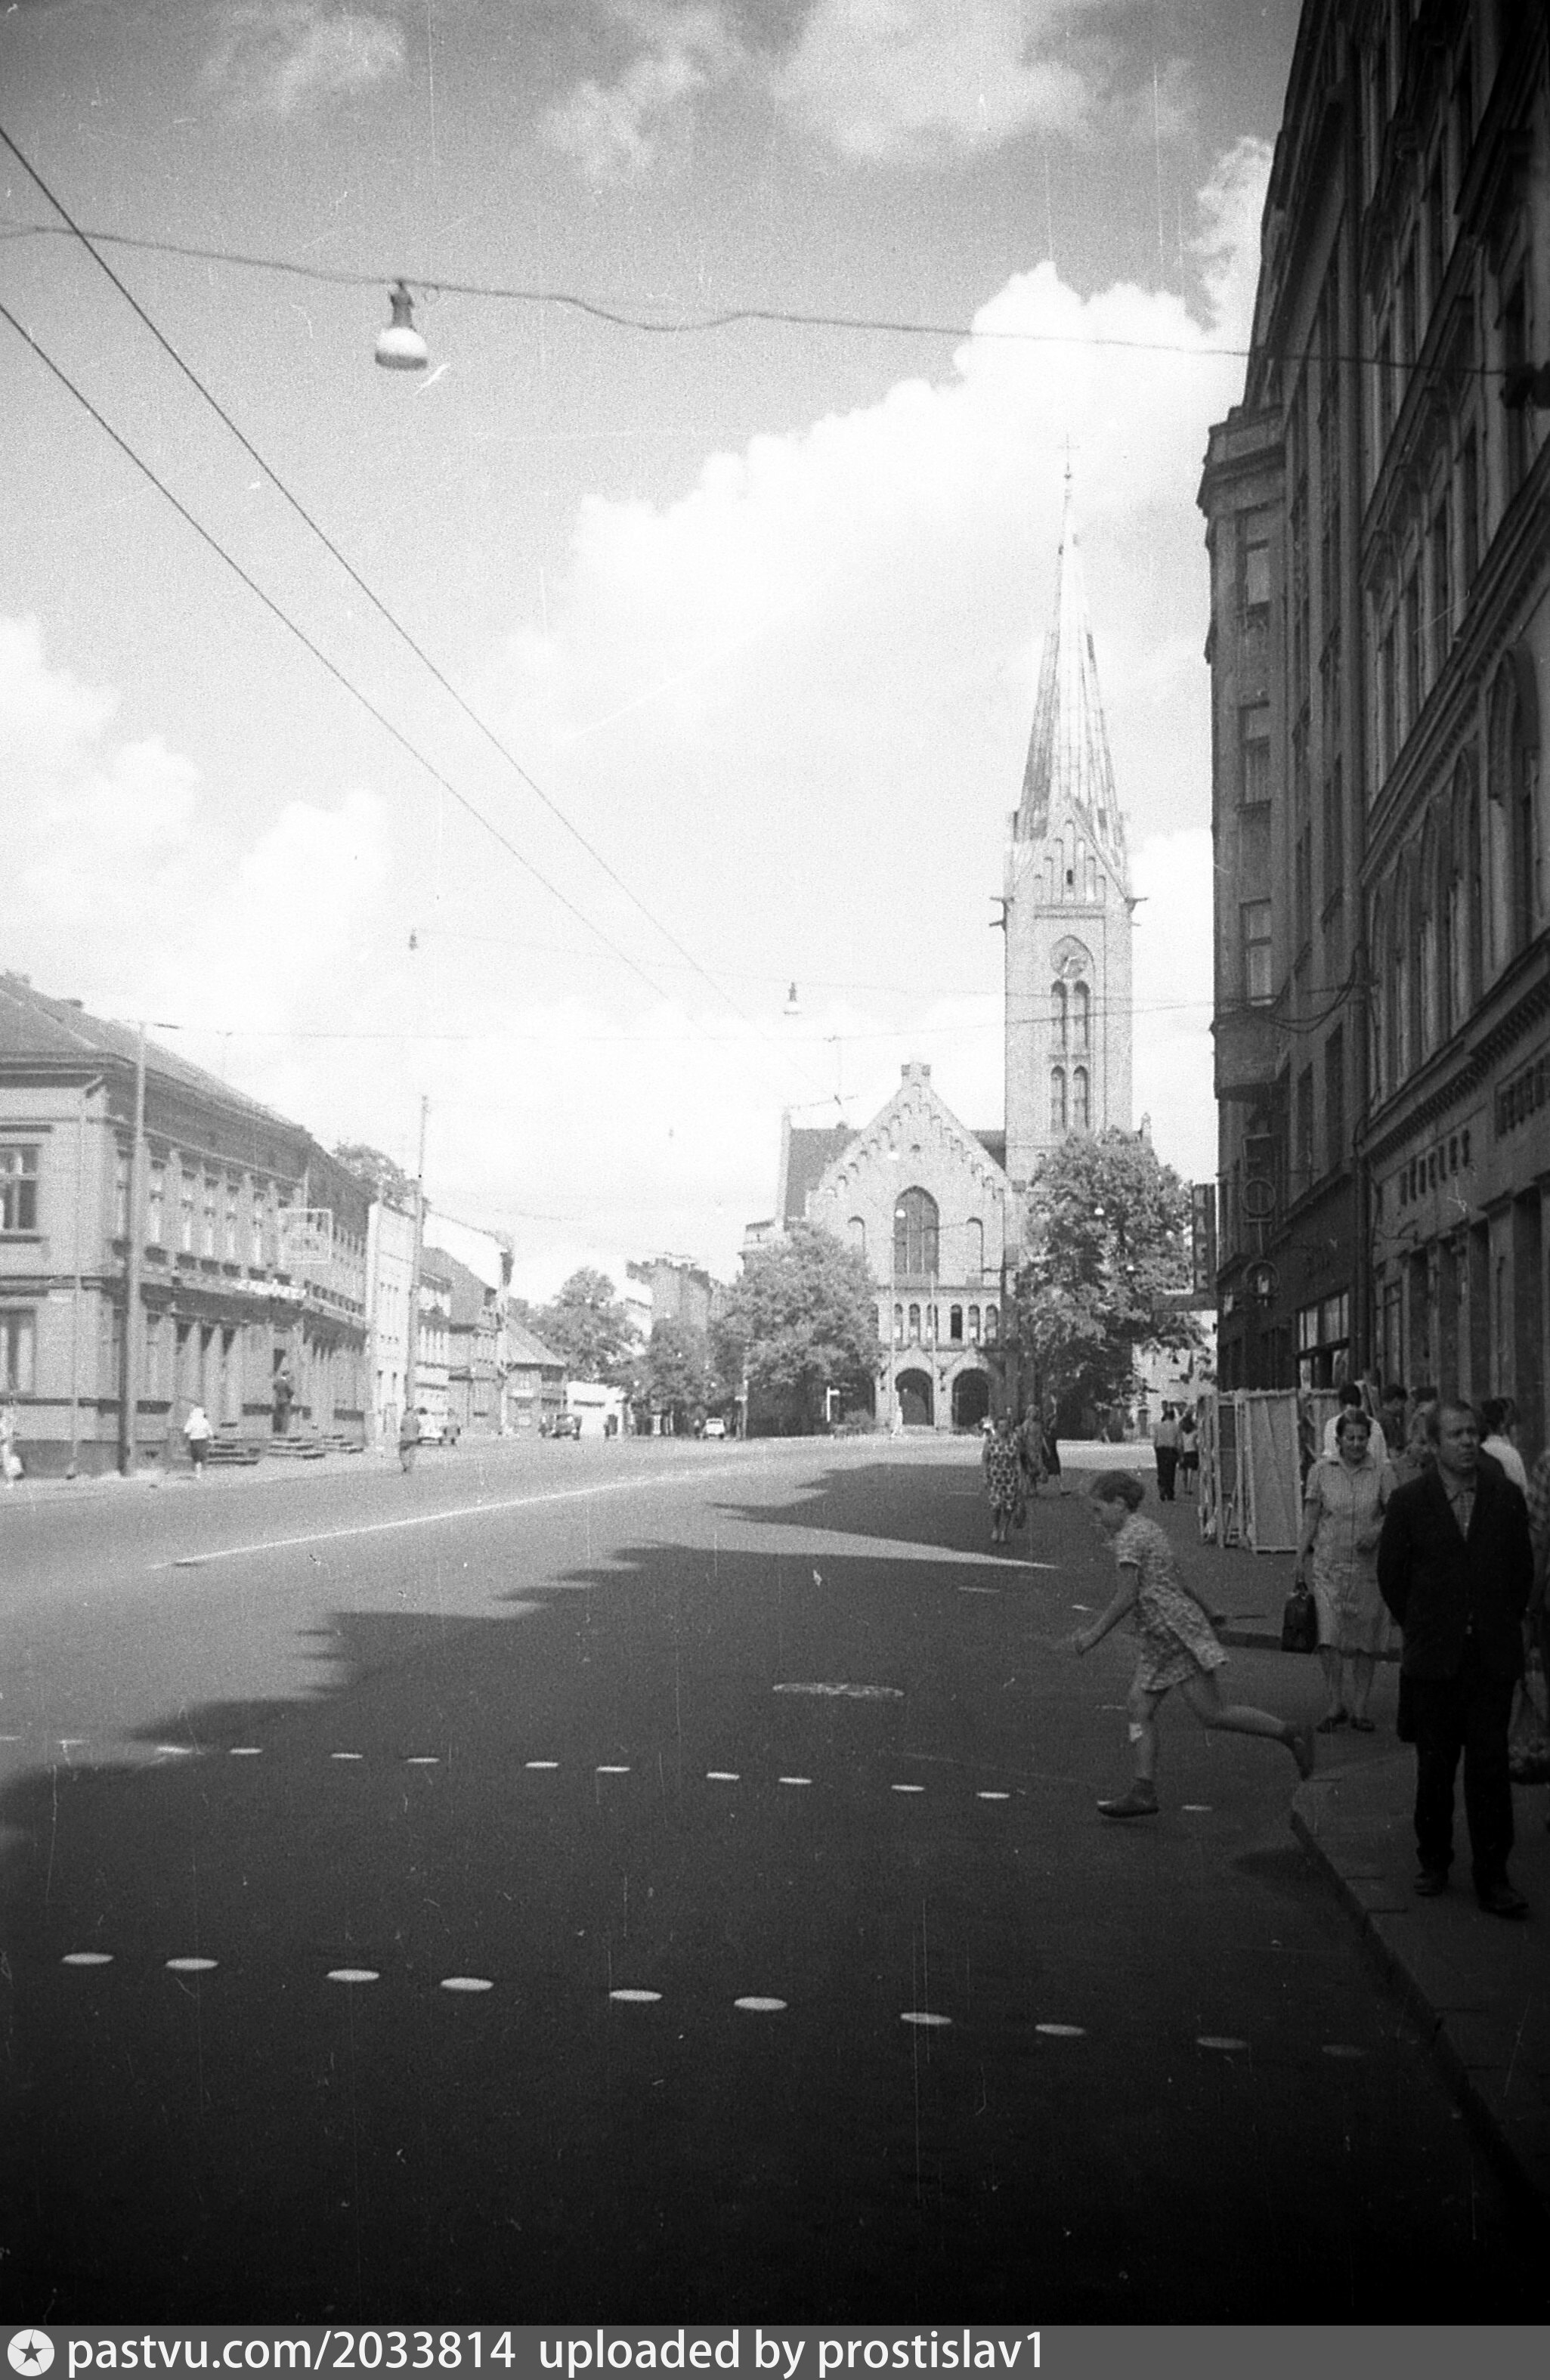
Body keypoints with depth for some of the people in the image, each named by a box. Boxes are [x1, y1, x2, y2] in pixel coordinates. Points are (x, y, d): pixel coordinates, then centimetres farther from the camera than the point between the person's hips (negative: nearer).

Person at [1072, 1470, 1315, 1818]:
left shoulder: (1129, 1536, -13)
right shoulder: (1146, 1529, 16)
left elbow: (1126, 1598, -19)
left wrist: (1094, 1635, -13)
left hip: (1178, 1630, -11)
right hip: (1159, 1639, 11)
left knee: (1212, 1714, -7)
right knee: (1139, 1709, 3)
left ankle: (1292, 1735, 0)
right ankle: (1144, 1792, 0)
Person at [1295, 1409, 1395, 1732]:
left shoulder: (1382, 1472, 0)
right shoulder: (1322, 1470, 1)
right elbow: (1311, 1516, 5)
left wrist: (1377, 1531, -16)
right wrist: (1301, 1558, 4)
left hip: (1368, 1568, 1)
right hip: (1328, 1565, 0)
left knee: (1365, 1639, 5)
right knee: (1329, 1635, -10)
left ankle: (1360, 1707, 15)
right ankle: (1334, 1705, 1)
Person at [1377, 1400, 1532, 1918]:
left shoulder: (1506, 1497, 1)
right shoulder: (1409, 1501, -3)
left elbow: (1522, 1570, 9)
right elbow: (1391, 1574, 4)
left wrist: (1501, 1629, 8)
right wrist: (1420, 1630, 7)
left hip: (1493, 1657, 1)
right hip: (1433, 1660, 0)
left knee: (1490, 1767, 0)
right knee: (1434, 1767, 9)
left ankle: (1492, 1876, 5)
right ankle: (1433, 1861, 23)